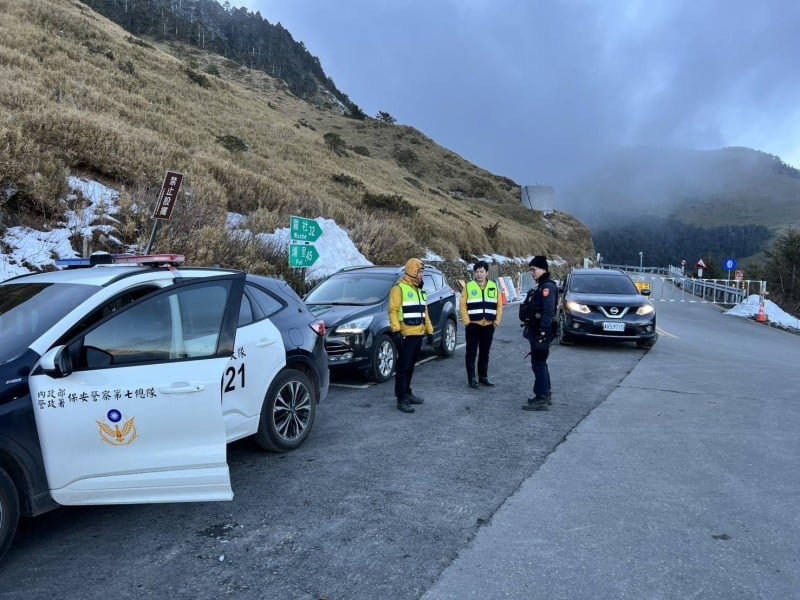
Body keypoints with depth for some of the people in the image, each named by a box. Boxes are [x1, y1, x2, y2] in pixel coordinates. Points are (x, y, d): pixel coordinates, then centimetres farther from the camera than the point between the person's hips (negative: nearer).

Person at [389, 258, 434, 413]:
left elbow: (424, 312, 22)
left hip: (418, 335, 8)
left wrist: (429, 331, 18)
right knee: (403, 367, -5)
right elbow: (393, 311, -15)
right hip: (406, 336, -8)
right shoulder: (399, 288, -9)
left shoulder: (419, 290, 18)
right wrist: (396, 331, -24)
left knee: (410, 366, 16)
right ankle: (401, 399, -1)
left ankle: (407, 393, 27)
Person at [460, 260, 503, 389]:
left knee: (485, 353, 13)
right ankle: (471, 378, 6)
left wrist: (497, 320, -1)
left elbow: (499, 305, 10)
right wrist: (466, 321, -11)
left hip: (488, 326, 3)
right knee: (472, 353, 0)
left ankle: (483, 376, 24)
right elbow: (463, 305, -4)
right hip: (473, 325, -3)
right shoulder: (469, 286, -2)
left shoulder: (493, 287, 7)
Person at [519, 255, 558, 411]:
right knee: (540, 363, 18)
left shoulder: (548, 287, -16)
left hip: (541, 332, -11)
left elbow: (548, 312, -24)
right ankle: (545, 394, 28)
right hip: (535, 331, 11)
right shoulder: (541, 287, 16)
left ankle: (541, 399, -2)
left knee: (538, 364, -7)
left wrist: (543, 332, -27)